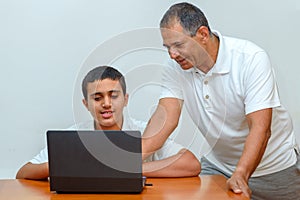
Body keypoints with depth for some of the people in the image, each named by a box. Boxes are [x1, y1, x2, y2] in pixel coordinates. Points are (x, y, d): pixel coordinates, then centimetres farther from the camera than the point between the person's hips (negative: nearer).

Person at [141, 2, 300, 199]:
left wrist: (240, 176, -41)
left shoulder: (252, 58, -23)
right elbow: (166, 117, -19)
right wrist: (134, 157, -34)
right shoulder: (175, 69, -10)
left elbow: (260, 128, -29)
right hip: (217, 165, 3)